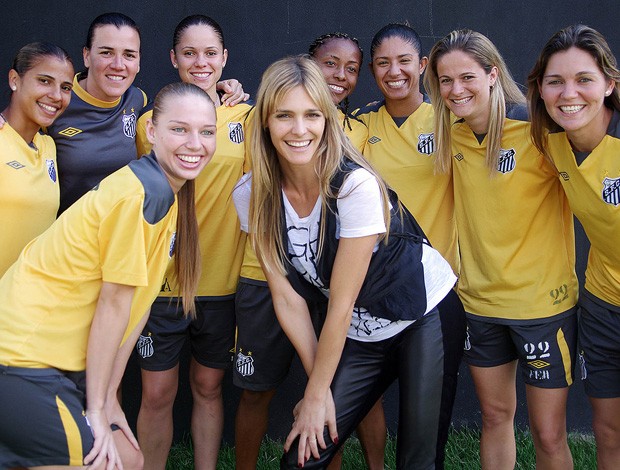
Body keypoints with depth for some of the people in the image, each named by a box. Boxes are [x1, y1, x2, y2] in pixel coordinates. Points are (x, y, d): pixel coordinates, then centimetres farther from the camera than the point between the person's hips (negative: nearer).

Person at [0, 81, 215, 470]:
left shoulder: (173, 195, 8)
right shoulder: (145, 191, -20)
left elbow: (137, 303, 7)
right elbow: (113, 304, -17)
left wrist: (107, 399, 7)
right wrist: (97, 407, -10)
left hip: (62, 358, 9)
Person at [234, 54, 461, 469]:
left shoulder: (357, 185, -26)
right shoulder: (252, 196, -12)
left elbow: (342, 302, -19)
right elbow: (288, 298, -7)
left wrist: (317, 392, -12)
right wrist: (320, 386, -7)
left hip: (427, 315, -4)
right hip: (357, 335, 4)